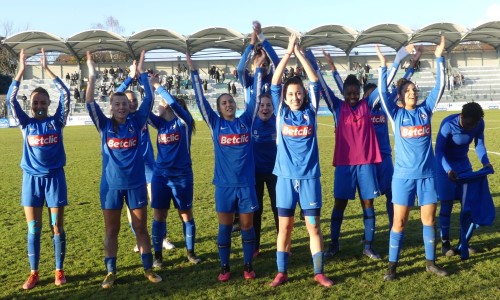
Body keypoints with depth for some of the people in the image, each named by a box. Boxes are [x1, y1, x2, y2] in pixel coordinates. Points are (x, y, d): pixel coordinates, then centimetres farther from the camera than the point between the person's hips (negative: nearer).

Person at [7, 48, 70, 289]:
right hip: (31, 178, 1)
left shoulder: (56, 121, 1)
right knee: (33, 229, 6)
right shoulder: (26, 123, 4)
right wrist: (21, 70, -8)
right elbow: (11, 98, -5)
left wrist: (46, 68, -6)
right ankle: (34, 273, 17)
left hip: (55, 177, -1)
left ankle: (59, 270, 16)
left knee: (57, 227, 4)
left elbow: (65, 94, -7)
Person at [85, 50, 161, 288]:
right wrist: (92, 76, -17)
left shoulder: (136, 122, 0)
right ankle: (111, 272, 20)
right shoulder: (104, 125, -1)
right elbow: (90, 103, -10)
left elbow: (149, 99, -6)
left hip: (136, 183, 0)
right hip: (111, 185, 0)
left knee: (141, 227, 9)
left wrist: (142, 74, -10)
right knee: (111, 231, 8)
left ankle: (148, 268, 20)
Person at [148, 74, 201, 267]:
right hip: (160, 175, 4)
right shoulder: (160, 123, 7)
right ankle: (157, 255, 17)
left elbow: (174, 103, -22)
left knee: (186, 215, 7)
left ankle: (191, 252, 22)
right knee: (159, 216, 5)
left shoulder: (183, 121, -6)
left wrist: (157, 85, -16)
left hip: (182, 176, -4)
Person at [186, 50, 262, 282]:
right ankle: (224, 267, 20)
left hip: (246, 183, 1)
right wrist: (194, 72, -6)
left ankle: (248, 266, 21)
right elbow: (200, 99, -2)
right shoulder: (215, 124, 1)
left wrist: (258, 69, 1)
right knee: (225, 226, 7)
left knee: (247, 225, 8)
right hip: (225, 184, -1)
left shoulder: (246, 121, 4)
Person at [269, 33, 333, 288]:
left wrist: (300, 54, -5)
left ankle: (319, 272, 18)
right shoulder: (281, 113, 3)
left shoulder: (310, 112, 3)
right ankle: (282, 273, 19)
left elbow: (315, 82, -2)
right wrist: (288, 52, -7)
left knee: (314, 226, 6)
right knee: (284, 227, 7)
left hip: (309, 176, 0)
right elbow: (274, 83, -3)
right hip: (286, 177, 0)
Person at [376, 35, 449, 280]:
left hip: (427, 174, 3)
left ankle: (430, 262, 24)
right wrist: (383, 65, -17)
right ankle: (392, 265, 12)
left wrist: (439, 58, -5)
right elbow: (383, 92, -11)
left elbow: (439, 87, 0)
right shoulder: (396, 114, -1)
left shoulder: (425, 110, 5)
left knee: (429, 219, 10)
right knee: (399, 222, 2)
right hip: (404, 176, -2)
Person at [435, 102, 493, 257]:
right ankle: (445, 243, 8)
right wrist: (448, 170, -39)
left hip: (464, 166, 5)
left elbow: (479, 144, 0)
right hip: (445, 168, -5)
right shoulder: (448, 124, -30)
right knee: (447, 205, -4)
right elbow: (439, 150, -27)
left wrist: (486, 162, -15)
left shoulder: (479, 123, -16)